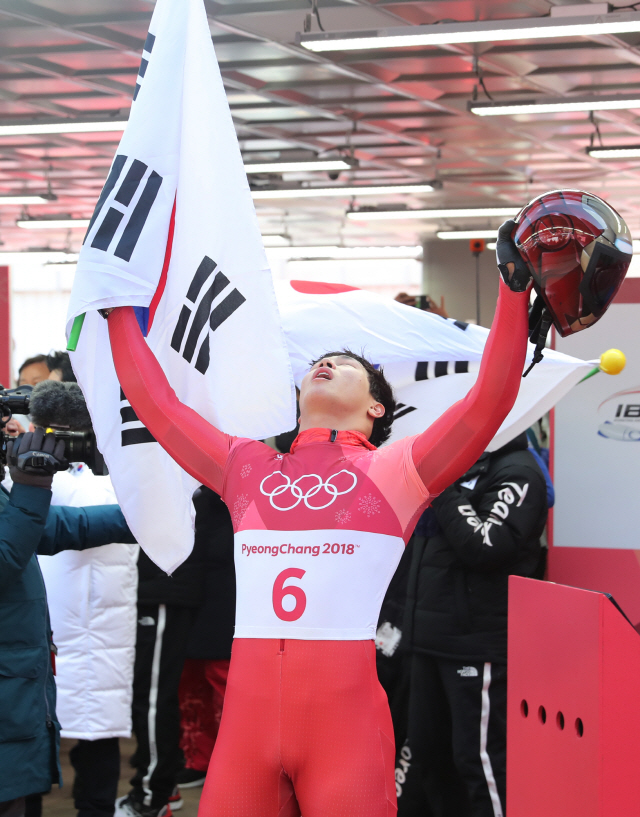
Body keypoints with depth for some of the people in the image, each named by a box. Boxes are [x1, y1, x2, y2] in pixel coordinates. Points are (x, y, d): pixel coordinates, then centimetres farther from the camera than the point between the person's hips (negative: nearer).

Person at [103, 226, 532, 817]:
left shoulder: (395, 470, 8)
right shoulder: (247, 468, 18)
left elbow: (490, 400, -2)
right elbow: (155, 402, 24)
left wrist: (515, 289, -4)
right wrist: (120, 313, 29)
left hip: (345, 713, -3)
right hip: (248, 712, 3)